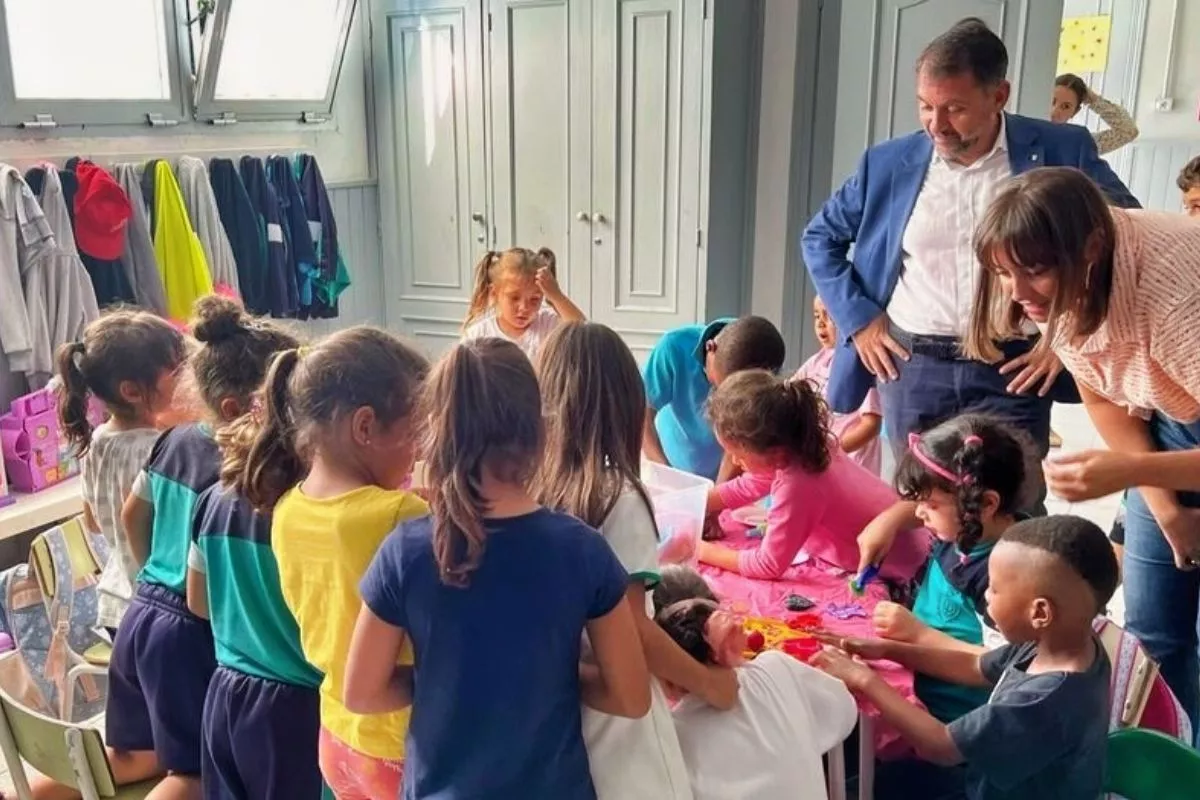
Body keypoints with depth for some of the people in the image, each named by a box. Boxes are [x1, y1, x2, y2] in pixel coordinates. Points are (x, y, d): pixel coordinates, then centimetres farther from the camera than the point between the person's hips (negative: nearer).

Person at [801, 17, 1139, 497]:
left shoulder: (1062, 152, -3)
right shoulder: (888, 163, 2)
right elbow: (820, 236, 13)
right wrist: (857, 319, 3)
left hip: (1012, 373, -2)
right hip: (910, 368, 3)